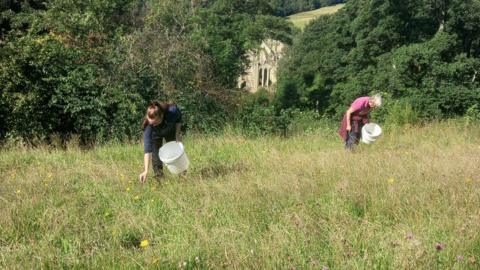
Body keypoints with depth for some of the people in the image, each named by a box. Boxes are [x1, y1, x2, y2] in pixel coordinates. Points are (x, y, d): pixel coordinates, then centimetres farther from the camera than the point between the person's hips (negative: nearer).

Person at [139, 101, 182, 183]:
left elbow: (179, 119, -13)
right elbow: (147, 148, -44)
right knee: (156, 155, -10)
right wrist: (146, 171, -51)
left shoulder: (172, 111, -41)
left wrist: (177, 134, -20)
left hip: (171, 131, 1)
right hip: (155, 135, -1)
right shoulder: (148, 124, -42)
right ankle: (159, 178, 4)